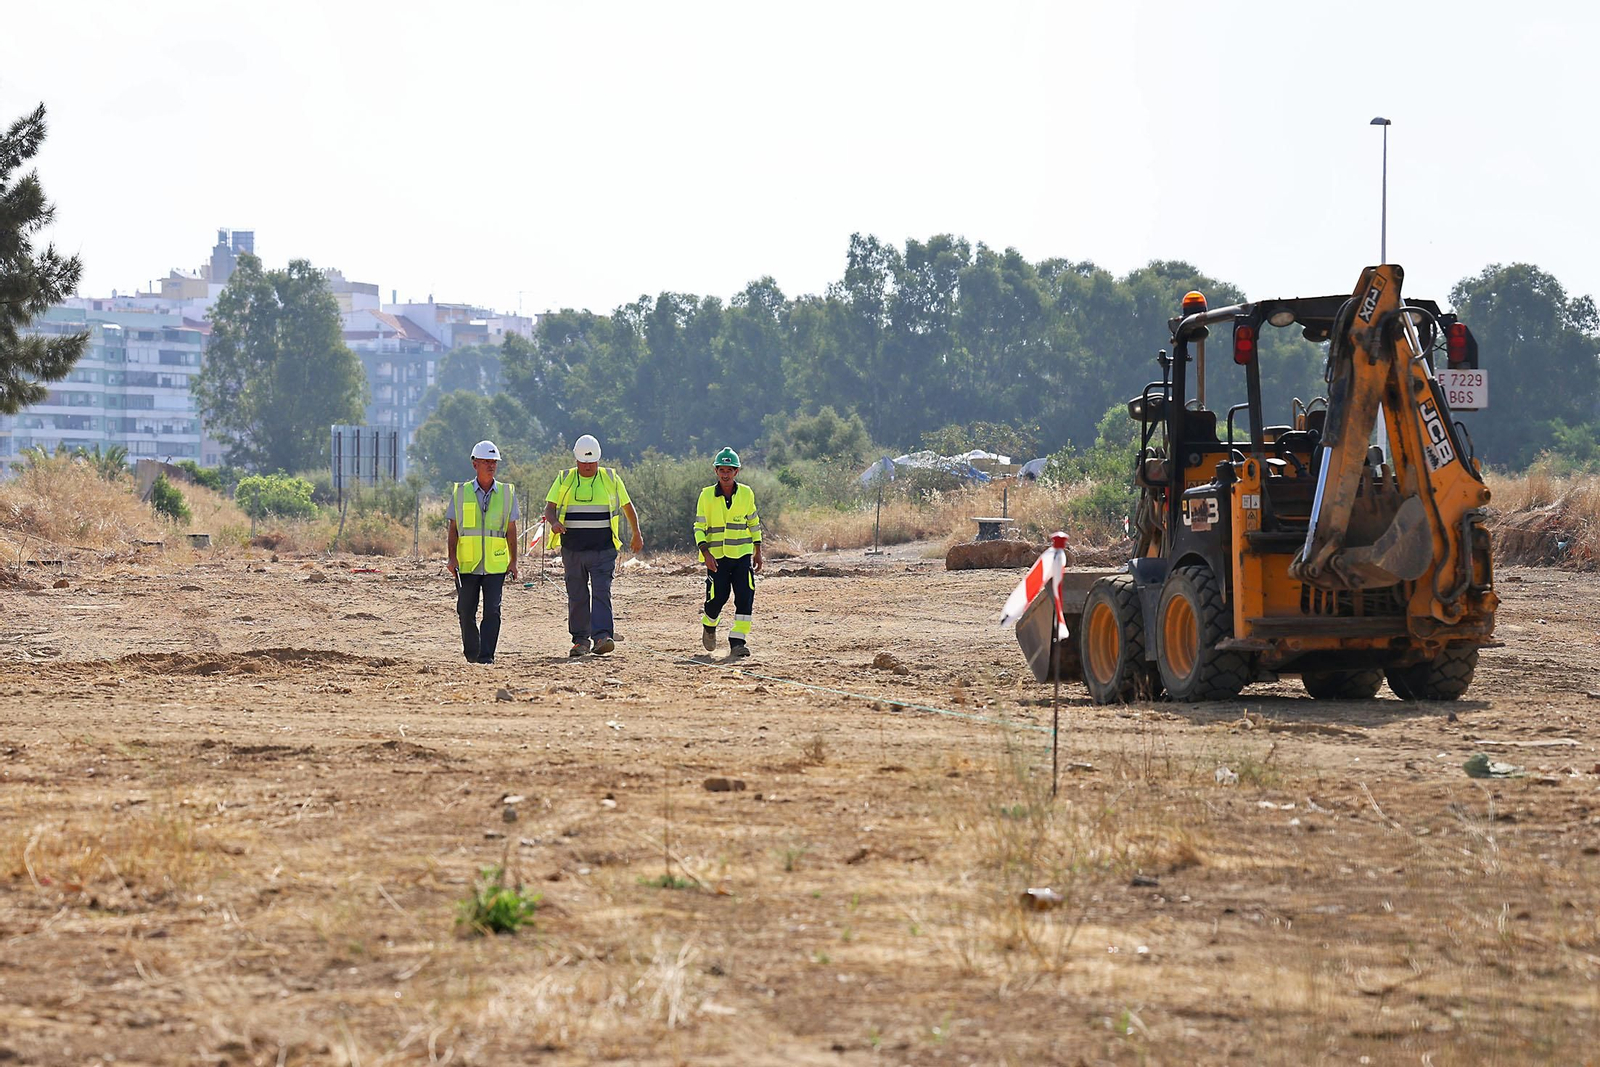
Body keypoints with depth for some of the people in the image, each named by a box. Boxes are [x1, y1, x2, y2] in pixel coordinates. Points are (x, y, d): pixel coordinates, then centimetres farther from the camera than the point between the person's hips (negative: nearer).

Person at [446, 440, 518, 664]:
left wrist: (514, 561, 6)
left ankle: (486, 655, -9)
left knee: (492, 610, -10)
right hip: (467, 564, 0)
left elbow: (511, 530, 11)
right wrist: (452, 558, -2)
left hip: (495, 564, 0)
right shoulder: (461, 493, 5)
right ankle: (471, 653, 22)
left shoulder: (506, 493, 7)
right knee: (466, 612, 4)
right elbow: (453, 528, 7)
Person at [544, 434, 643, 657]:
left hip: (603, 549, -2)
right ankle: (580, 640, 13)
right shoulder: (564, 480, 8)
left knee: (601, 592, -14)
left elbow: (627, 506, 18)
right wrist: (554, 522, -17)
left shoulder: (611, 479, 7)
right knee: (577, 596, 5)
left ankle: (601, 637, -22)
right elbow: (549, 507, 6)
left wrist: (636, 535, 23)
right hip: (572, 549, 2)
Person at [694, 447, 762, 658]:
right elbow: (699, 527, -3)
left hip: (742, 555, 2)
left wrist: (758, 551, 16)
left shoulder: (746, 494, 3)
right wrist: (705, 553, -16)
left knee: (745, 597, -11)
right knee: (717, 597, -2)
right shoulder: (707, 495, -3)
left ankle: (738, 642, -9)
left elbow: (753, 522, 16)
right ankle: (708, 625, 31)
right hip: (716, 557, -2)